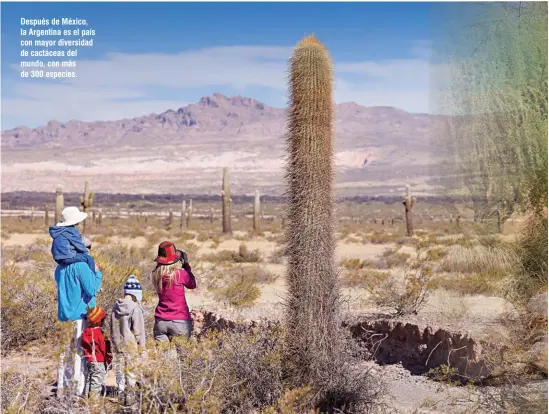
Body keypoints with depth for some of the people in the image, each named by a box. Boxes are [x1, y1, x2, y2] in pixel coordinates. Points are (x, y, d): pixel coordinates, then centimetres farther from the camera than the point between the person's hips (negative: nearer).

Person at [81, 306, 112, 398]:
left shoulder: (85, 332, 4)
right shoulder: (99, 333, -17)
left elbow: (84, 347, 11)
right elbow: (105, 349, -12)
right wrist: (109, 360, 0)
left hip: (88, 361, 7)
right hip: (99, 362, -7)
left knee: (88, 380, 16)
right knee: (97, 382, -4)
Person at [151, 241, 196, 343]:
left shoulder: (156, 275, -3)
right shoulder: (181, 274, -14)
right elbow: (192, 284, 5)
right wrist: (186, 264, 7)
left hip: (160, 321, 4)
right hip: (180, 322, -3)